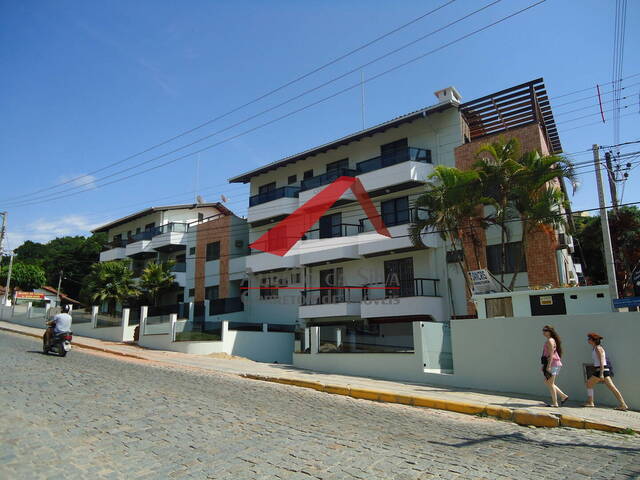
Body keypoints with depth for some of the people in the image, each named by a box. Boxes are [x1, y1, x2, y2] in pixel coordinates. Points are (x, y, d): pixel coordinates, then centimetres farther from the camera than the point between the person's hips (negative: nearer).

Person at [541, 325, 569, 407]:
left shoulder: (550, 341, -14)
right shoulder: (549, 341, 16)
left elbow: (551, 354, -20)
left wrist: (548, 366, -23)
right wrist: (544, 365, 22)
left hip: (553, 364, -10)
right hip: (551, 364, 10)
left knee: (550, 383, -3)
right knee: (547, 382, 14)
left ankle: (555, 403, 4)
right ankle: (563, 396, 18)